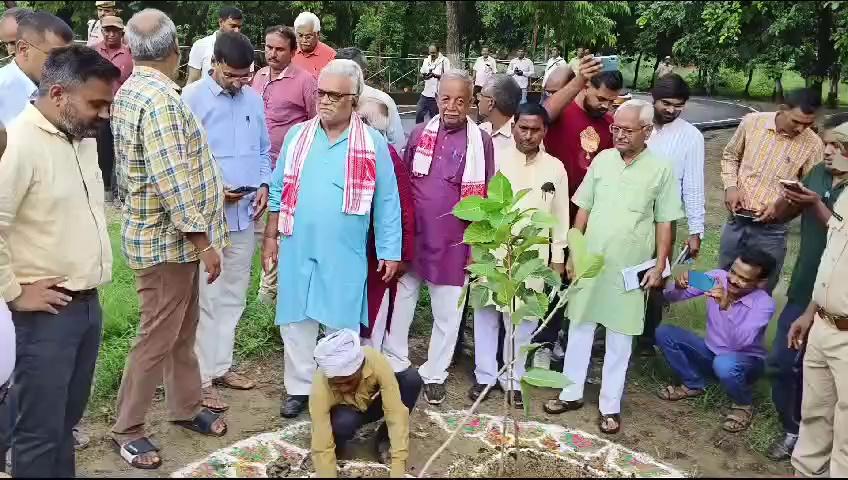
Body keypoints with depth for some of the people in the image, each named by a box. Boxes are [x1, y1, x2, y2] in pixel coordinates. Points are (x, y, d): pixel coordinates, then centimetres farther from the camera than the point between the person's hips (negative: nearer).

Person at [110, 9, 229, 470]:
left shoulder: (130, 91, 9)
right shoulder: (161, 98, -22)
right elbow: (172, 181, -26)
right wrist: (204, 241, -21)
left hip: (167, 236, 10)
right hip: (169, 240, -10)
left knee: (183, 331, 19)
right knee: (157, 338, 3)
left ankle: (186, 407, 33)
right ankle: (127, 428, 18)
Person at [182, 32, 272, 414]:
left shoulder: (254, 99, 9)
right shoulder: (192, 98, -8)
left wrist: (263, 185, -1)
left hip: (245, 214, 6)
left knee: (234, 296, 13)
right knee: (207, 298, -1)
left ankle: (221, 365, 26)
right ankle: (201, 377, 10)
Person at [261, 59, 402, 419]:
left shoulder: (373, 144, -4)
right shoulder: (297, 136, 4)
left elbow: (387, 203, -1)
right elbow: (279, 190, 10)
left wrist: (390, 252, -2)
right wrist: (270, 237, 7)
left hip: (345, 254, -2)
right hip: (297, 248, 3)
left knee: (341, 326, 7)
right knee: (295, 321, 11)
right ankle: (299, 387, 27)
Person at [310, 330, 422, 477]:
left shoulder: (376, 363, -36)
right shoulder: (320, 388, -36)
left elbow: (396, 413, -36)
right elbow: (322, 447, -34)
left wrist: (398, 472, -40)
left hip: (373, 404, 2)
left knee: (412, 378, -26)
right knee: (343, 422, -38)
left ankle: (384, 437, -5)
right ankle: (337, 445, -2)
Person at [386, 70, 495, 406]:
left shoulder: (481, 141, -4)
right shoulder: (419, 133, 3)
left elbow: (489, 194, 2)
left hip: (454, 242, -2)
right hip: (412, 236, 2)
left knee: (447, 313, 9)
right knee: (400, 303, 12)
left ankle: (434, 375, 26)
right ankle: (393, 365, 29)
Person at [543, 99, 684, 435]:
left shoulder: (661, 169, -6)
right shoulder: (602, 160, 1)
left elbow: (664, 223, -1)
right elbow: (583, 209, 6)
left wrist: (659, 265, -5)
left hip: (630, 269, -3)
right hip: (590, 261, 3)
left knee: (619, 339, 8)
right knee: (579, 329, 12)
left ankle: (610, 405, 21)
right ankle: (572, 393, 27)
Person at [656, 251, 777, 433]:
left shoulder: (764, 303, -25)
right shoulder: (717, 277, -15)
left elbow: (740, 343, -38)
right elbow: (671, 297, -13)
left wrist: (726, 307, -50)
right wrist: (678, 287, -36)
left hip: (746, 360, -5)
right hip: (711, 352, 5)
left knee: (724, 365, -39)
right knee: (664, 333, -13)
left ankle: (744, 404, -4)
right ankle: (694, 384, 9)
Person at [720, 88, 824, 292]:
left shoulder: (813, 144, -11)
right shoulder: (752, 122, -6)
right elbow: (730, 155, 10)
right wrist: (730, 186, -6)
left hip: (771, 229, -2)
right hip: (736, 220, 2)